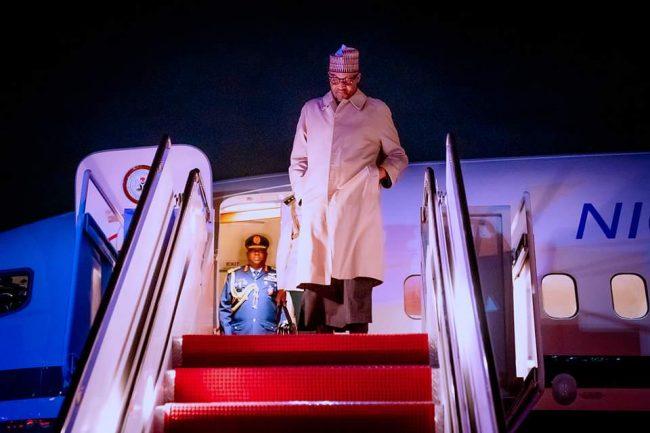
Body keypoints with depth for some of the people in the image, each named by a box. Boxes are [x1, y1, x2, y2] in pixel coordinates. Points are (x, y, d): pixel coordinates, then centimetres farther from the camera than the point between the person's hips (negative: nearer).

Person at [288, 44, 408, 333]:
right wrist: (301, 194, 12)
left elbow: (398, 157, 19)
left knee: (355, 276, -13)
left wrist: (382, 174, -2)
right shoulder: (311, 110, 22)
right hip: (316, 206, 3)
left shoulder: (377, 111, 15)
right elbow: (298, 160, 25)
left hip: (356, 206, -3)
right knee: (316, 276, -3)